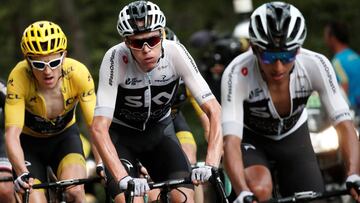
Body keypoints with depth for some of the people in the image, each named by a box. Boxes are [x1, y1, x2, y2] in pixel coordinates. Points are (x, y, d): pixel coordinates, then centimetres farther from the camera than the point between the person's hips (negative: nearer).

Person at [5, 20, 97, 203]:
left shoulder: (78, 73, -28)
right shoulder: (19, 77, -31)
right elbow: (12, 134, -35)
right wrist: (22, 173, -51)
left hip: (64, 136, 0)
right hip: (29, 141, 0)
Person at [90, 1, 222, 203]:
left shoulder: (175, 52, -25)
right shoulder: (116, 59, -31)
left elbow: (213, 110, -27)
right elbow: (99, 128, -36)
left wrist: (211, 165, -41)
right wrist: (123, 178, -49)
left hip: (160, 130, 2)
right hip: (121, 134, -2)